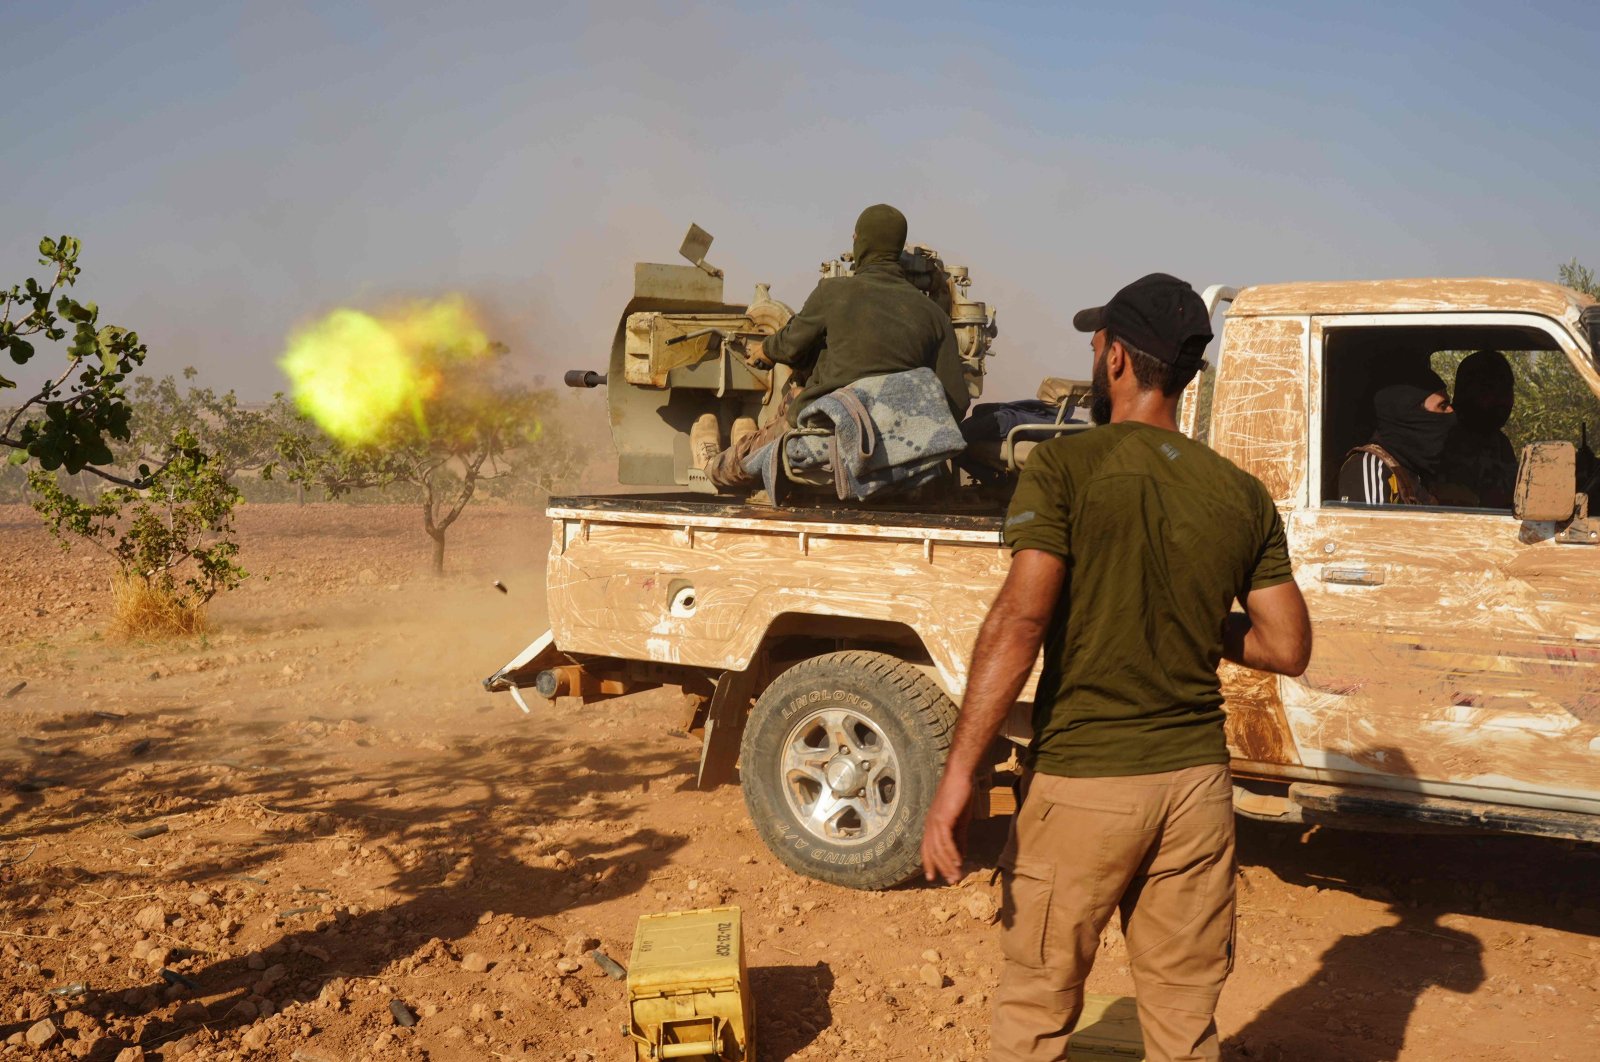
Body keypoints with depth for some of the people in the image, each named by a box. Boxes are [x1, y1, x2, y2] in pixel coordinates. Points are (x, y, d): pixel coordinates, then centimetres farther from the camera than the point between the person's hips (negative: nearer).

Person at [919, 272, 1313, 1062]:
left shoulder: (1064, 469, -10)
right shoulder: (1242, 493, 3)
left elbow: (1018, 621, -21)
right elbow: (1288, 649, 4)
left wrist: (957, 776, -20)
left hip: (1083, 780, -4)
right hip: (1195, 780, 4)